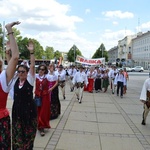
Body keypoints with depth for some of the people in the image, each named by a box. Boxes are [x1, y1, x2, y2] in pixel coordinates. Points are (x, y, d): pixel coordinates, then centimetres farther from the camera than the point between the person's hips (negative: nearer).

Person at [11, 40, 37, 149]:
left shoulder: (30, 80, -5)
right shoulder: (15, 80, 5)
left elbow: (32, 66, -16)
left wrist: (32, 52, -25)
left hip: (29, 109, -3)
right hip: (17, 109, 3)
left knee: (28, 133, 9)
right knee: (17, 134, 7)